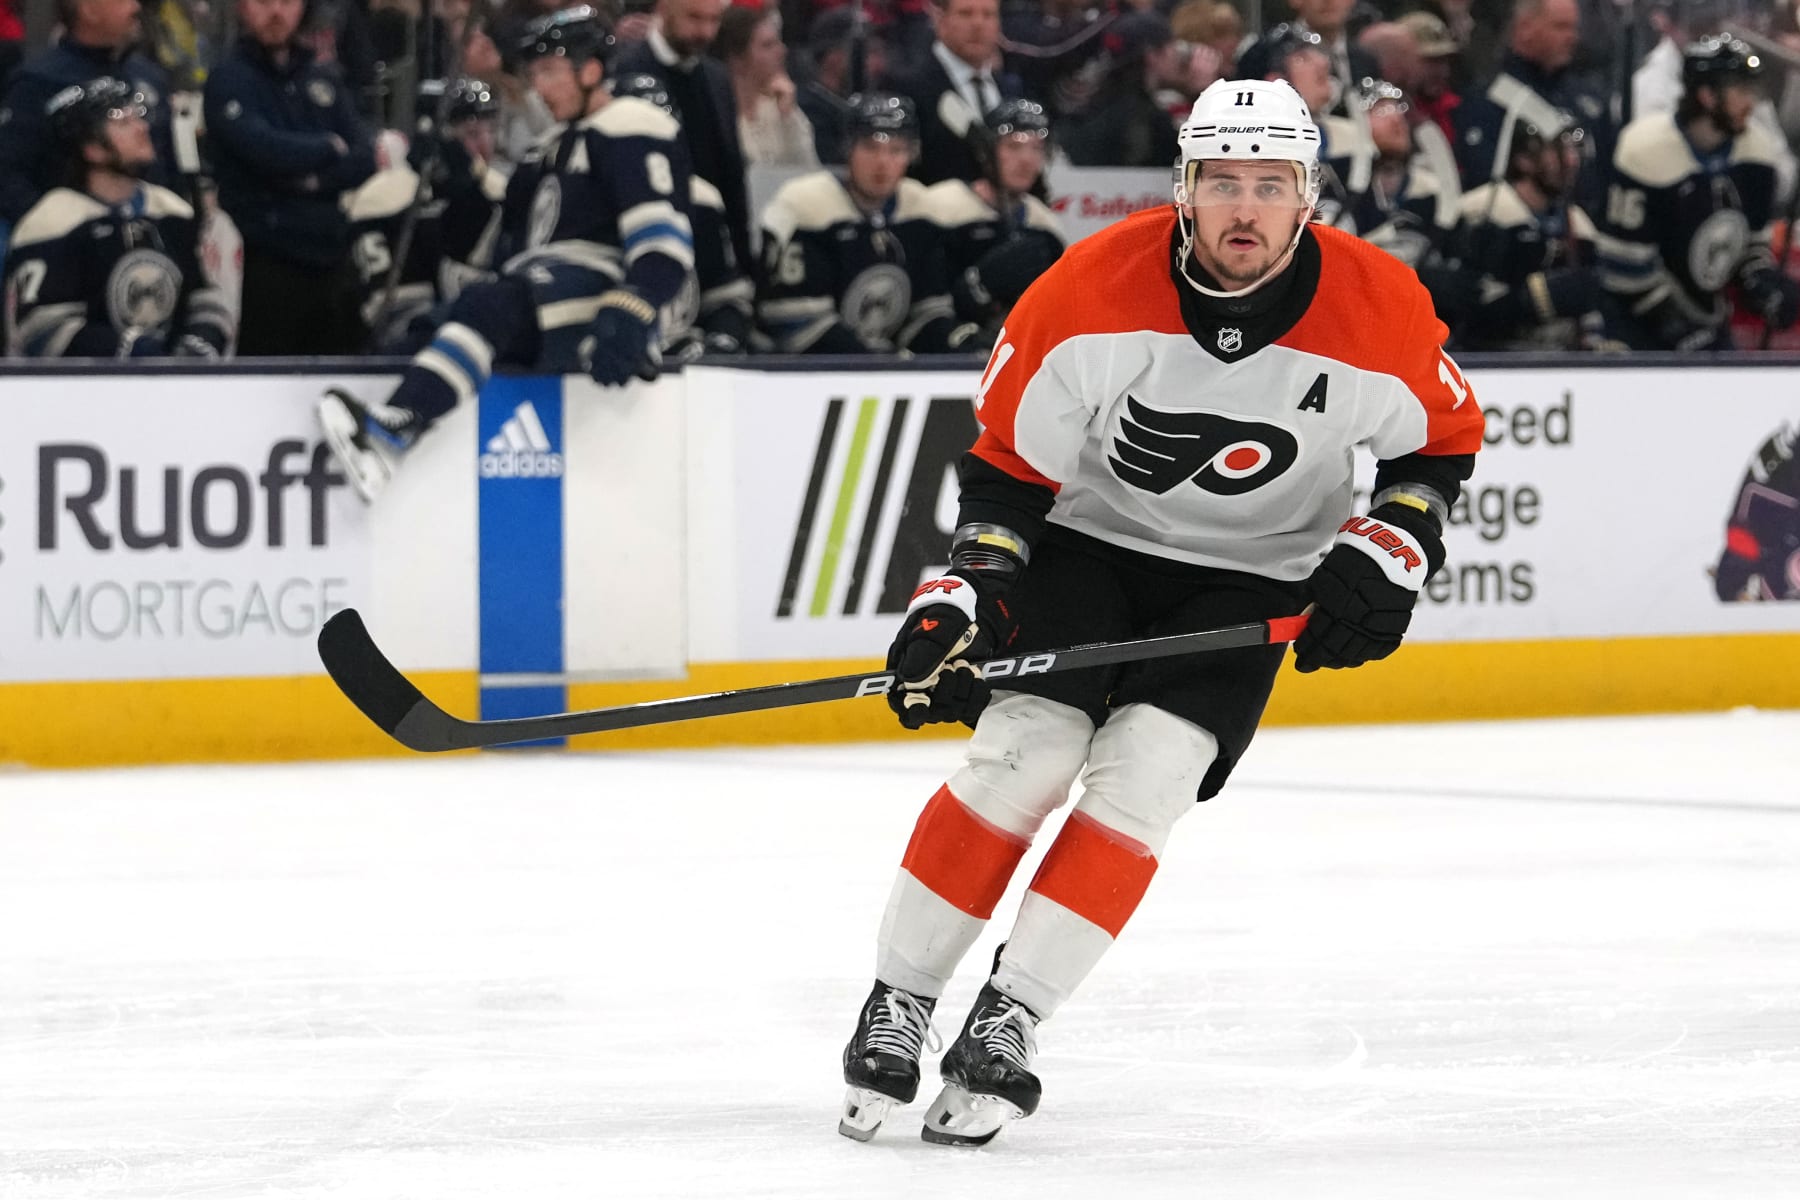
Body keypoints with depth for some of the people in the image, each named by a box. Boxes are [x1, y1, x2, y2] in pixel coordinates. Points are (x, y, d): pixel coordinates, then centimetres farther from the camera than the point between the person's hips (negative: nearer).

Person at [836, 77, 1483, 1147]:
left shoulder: (1379, 313, -19)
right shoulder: (1091, 292, -21)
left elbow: (1443, 436, 2)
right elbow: (1009, 461, -10)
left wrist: (1389, 554, -12)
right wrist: (970, 592, -20)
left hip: (1247, 583, 1)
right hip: (1089, 538, 0)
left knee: (1142, 777, -17)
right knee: (1022, 755, -17)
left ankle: (1008, 1023, -10)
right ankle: (897, 1007, -4)